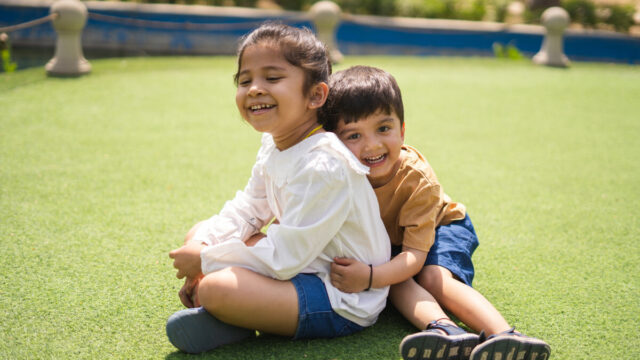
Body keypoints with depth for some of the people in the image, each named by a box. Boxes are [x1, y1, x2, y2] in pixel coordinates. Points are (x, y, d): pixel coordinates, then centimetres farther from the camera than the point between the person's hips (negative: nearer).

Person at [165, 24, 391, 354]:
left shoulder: (323, 166, -27)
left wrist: (206, 261, -16)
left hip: (343, 302, -10)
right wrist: (202, 250, -6)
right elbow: (246, 211, 12)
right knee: (200, 233, 10)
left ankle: (238, 323, 1)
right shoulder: (274, 147, 4)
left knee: (215, 289, -29)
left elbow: (284, 256, -26)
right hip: (302, 262, 10)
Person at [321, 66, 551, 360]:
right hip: (384, 242, 3)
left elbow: (415, 255, -36)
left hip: (439, 227, -3)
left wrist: (370, 277, -53)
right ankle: (444, 331, -51)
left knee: (433, 277, -31)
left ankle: (504, 335, -47)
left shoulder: (417, 179, -33)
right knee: (397, 280, -29)